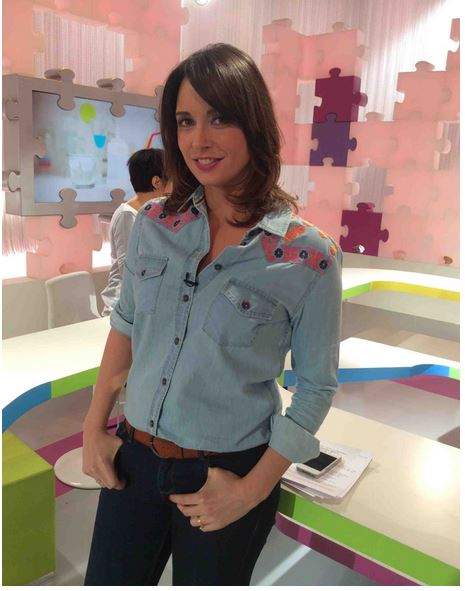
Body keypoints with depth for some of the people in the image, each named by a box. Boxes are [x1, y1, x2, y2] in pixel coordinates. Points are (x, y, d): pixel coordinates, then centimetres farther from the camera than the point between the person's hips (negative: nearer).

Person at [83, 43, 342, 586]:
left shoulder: (309, 257, -16)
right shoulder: (153, 224, -4)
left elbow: (316, 387, -8)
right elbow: (125, 324, 7)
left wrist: (252, 491, -9)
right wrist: (94, 428, 4)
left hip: (228, 474, -3)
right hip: (132, 459, 4)